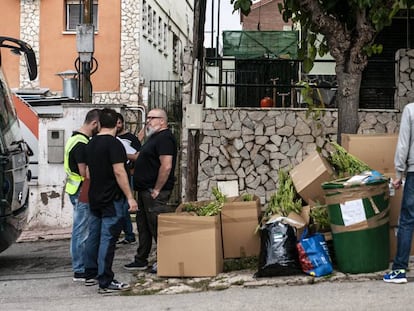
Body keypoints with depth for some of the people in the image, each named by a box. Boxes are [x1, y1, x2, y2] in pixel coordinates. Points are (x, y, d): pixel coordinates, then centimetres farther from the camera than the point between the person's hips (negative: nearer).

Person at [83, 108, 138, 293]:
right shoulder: (114, 144, -15)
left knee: (94, 236, 16)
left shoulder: (91, 144, 11)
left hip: (94, 198, 9)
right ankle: (105, 283, -8)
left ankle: (90, 274, 25)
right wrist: (130, 197, -19)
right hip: (111, 200, -9)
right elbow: (119, 172, -21)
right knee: (107, 239, -8)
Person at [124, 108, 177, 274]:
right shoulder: (154, 137, 18)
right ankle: (141, 260, 23)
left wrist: (156, 190, -22)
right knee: (143, 225, 15)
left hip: (155, 192, -11)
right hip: (145, 190, 11)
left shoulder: (164, 138, -16)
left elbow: (166, 166, -24)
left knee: (157, 226, -6)